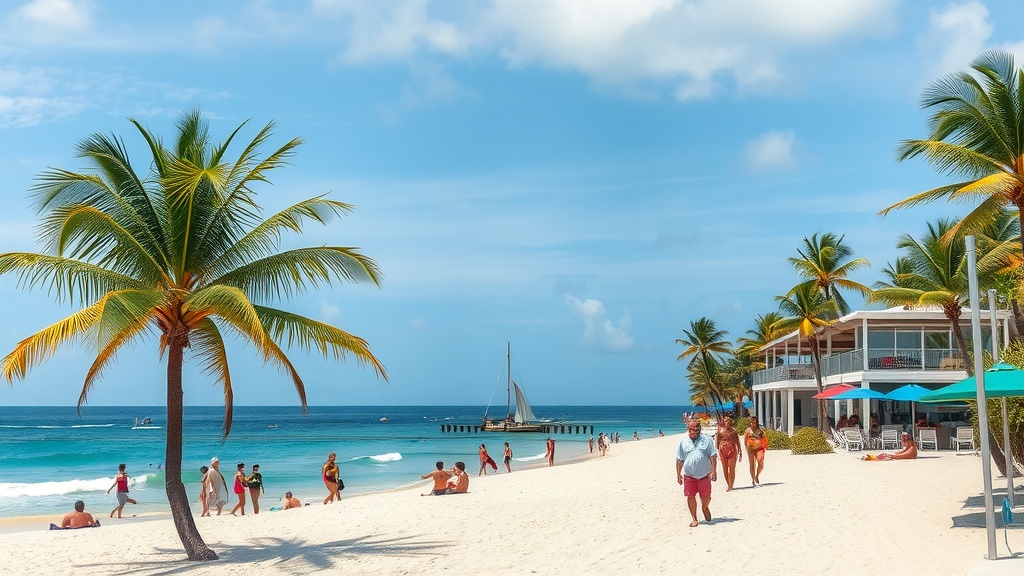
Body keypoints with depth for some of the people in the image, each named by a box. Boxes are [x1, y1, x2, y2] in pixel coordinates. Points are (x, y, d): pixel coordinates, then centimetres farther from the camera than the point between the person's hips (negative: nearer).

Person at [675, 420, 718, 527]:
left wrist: (713, 471, -8)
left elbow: (713, 456, 1)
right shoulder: (683, 442, 6)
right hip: (689, 475, 1)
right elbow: (679, 460, 9)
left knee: (706, 496, 3)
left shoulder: (706, 440, 3)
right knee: (690, 496, -1)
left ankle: (705, 508, 37)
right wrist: (678, 474, 4)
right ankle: (694, 519, 12)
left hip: (704, 474, -1)